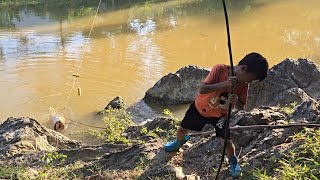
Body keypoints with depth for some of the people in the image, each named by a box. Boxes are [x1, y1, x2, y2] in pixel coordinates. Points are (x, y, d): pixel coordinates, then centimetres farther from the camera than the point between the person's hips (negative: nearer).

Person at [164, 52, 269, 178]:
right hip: (200, 107, -1)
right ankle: (179, 142, 51)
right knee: (182, 130, 15)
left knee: (226, 141, -10)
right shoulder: (220, 69, -29)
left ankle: (233, 162, 21)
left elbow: (241, 108, -10)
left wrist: (236, 102, -34)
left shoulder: (244, 85, -17)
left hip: (220, 115, 1)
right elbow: (202, 89, -36)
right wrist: (224, 84, -46)